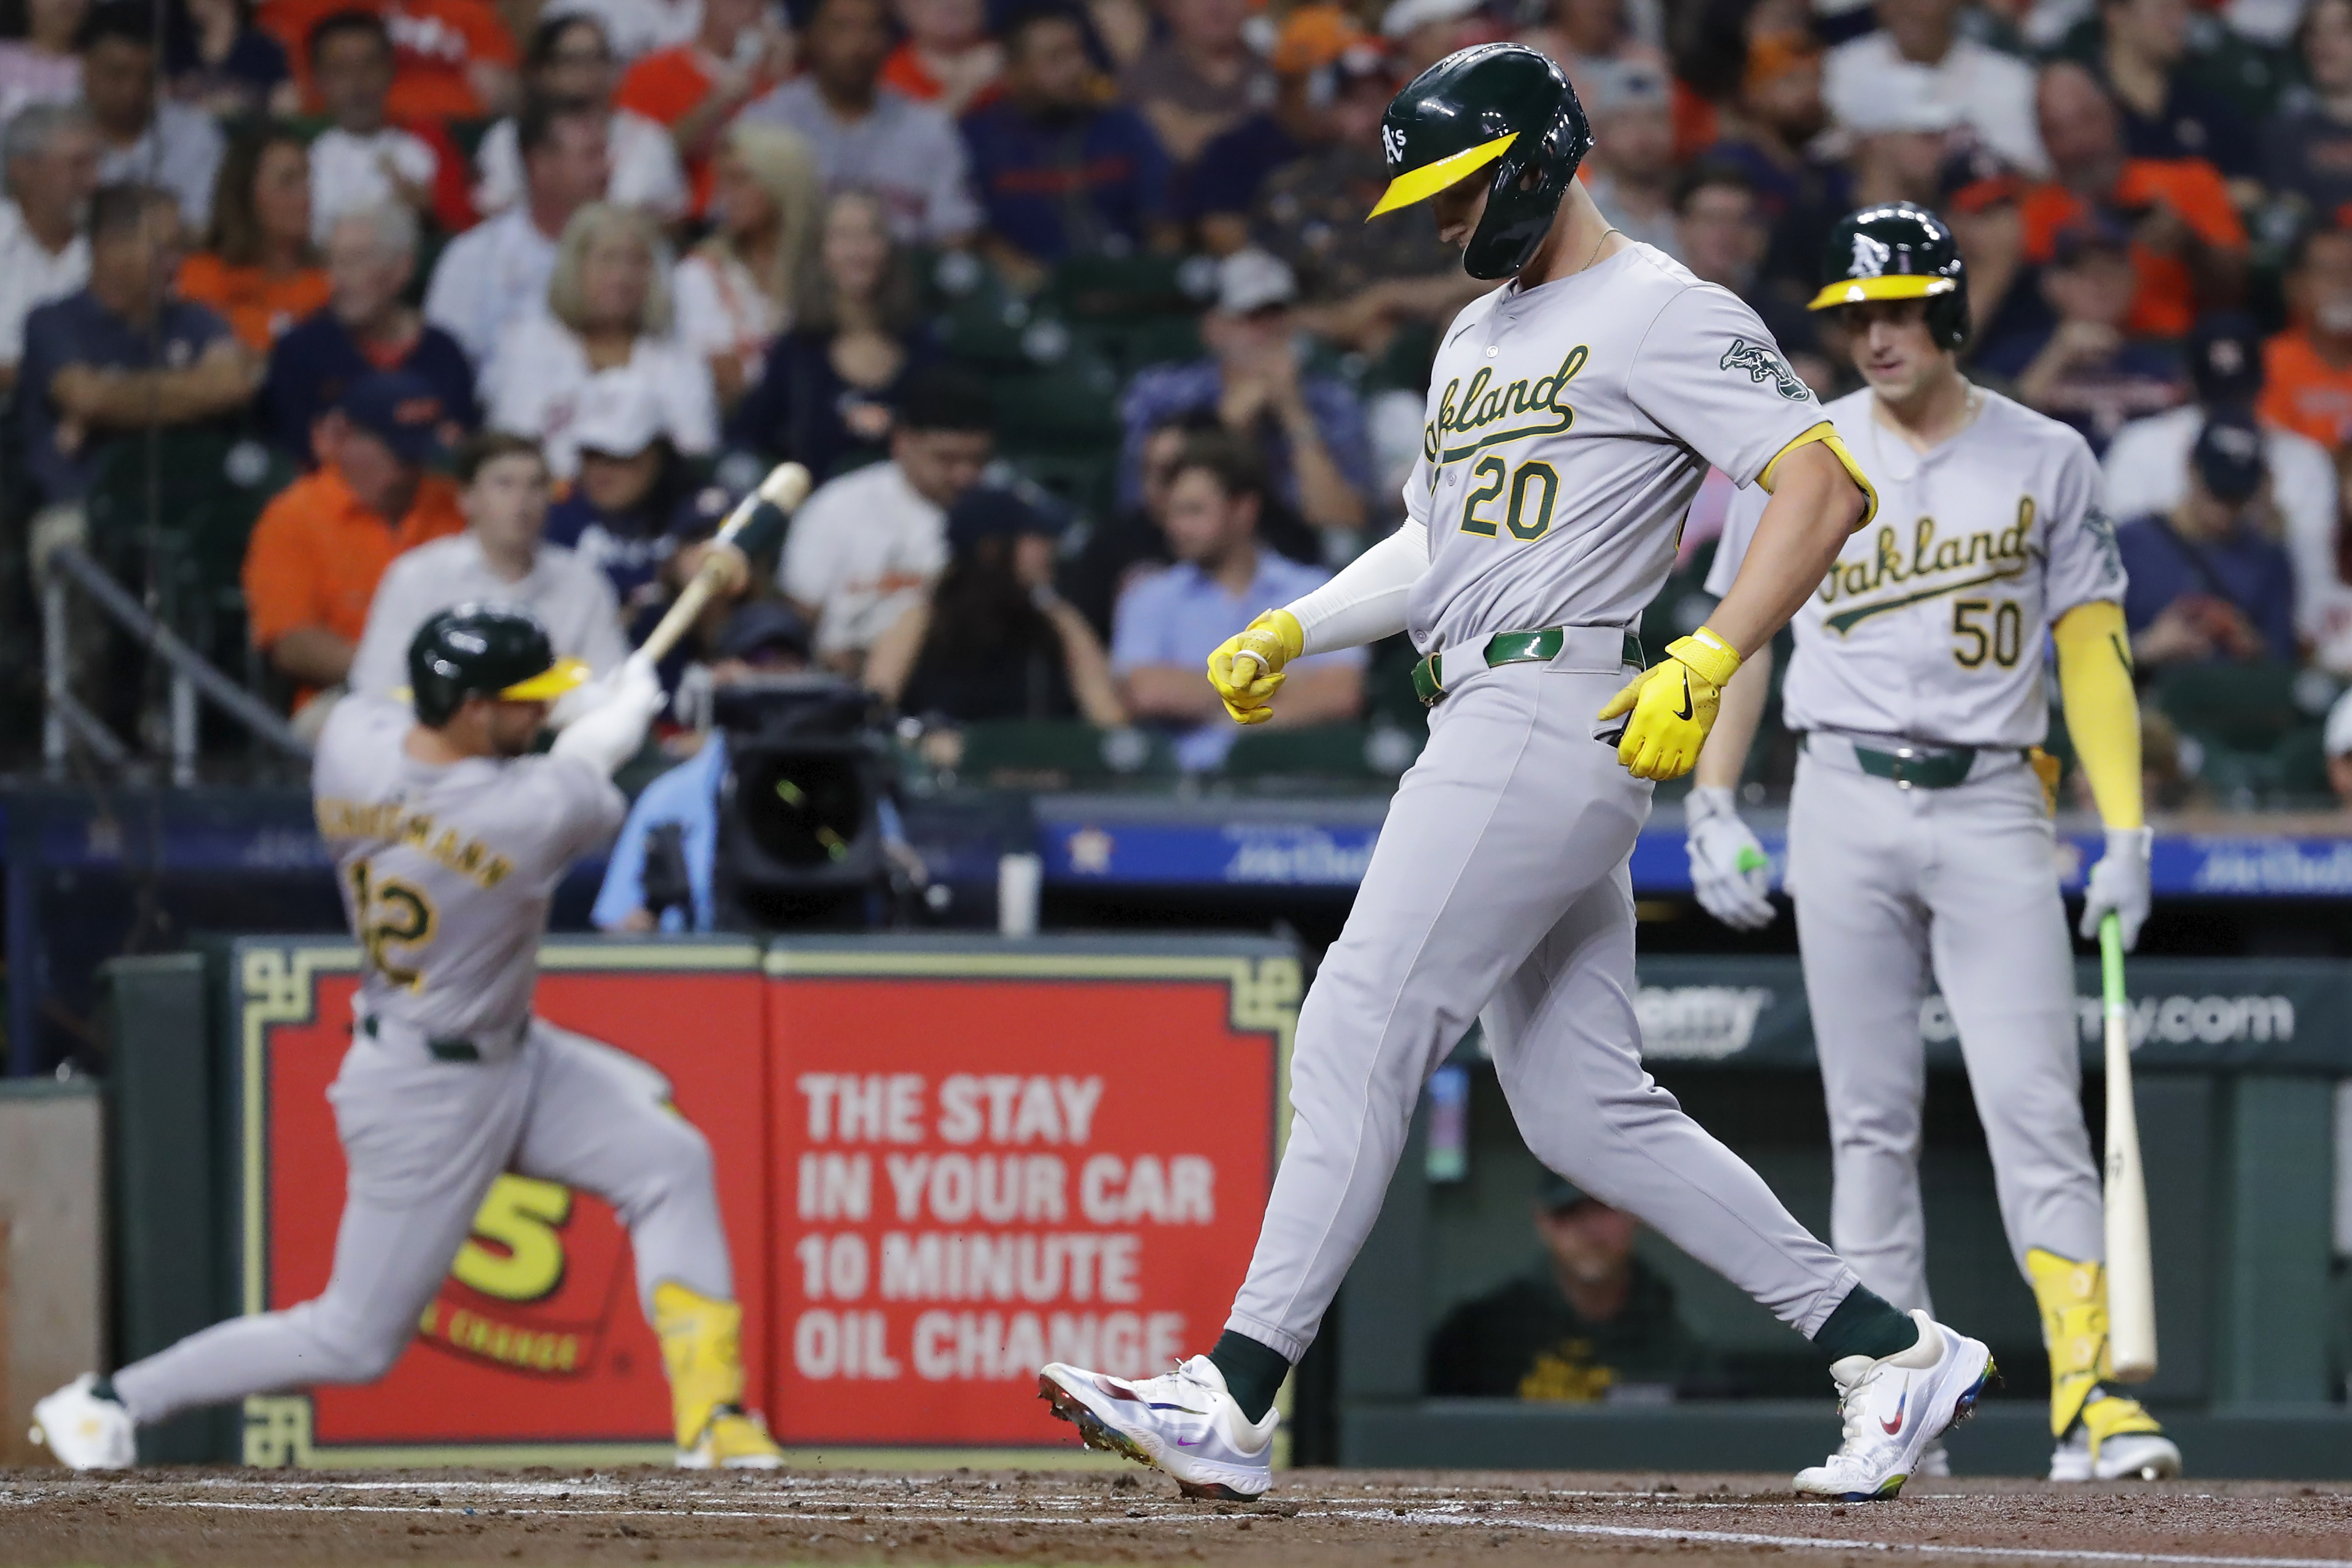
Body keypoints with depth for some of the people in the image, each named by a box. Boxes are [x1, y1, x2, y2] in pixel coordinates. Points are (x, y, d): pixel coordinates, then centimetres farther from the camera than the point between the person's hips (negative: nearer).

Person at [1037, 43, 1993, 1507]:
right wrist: (1292, 632, 16)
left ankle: (1237, 1398, -20)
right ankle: (1890, 1348, 10)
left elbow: (1827, 482, -14)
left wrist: (1706, 664, -24)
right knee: (1582, 1108, 6)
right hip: (1486, 728, 10)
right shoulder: (1477, 337, 25)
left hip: (1561, 711, -10)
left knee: (1362, 1032, -15)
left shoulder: (1661, 312, -6)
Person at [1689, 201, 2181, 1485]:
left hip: (1992, 807, -1)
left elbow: (2091, 648, 5)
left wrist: (2126, 836, -3)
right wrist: (1712, 810, 3)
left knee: (2037, 1111, -11)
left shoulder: (2045, 461, 6)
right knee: (1871, 1121, 1)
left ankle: (2090, 1400, -17)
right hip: (1846, 809, 1)